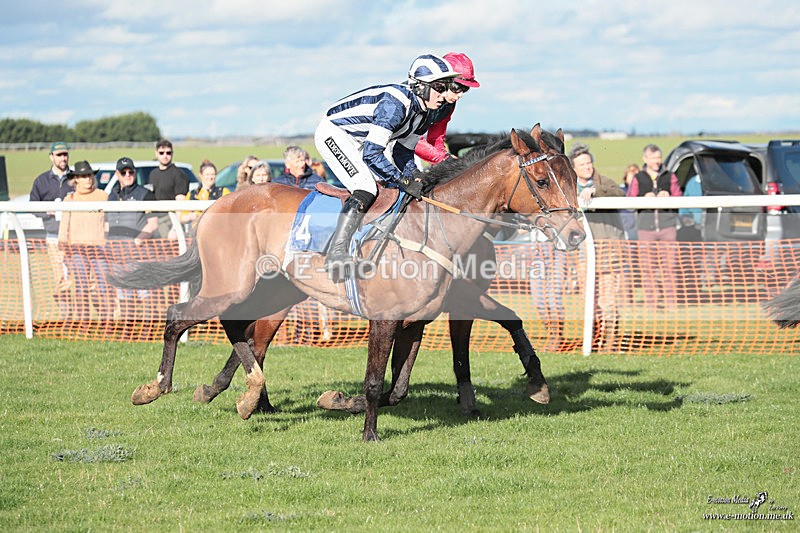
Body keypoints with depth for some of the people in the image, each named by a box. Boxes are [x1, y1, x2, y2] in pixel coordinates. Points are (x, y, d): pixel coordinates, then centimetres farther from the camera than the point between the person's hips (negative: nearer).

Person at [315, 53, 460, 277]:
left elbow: (403, 152, 10)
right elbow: (371, 154, -34)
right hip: (333, 133, -10)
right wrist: (404, 181, -30)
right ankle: (336, 252, -27)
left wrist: (415, 180, -6)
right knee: (367, 189, -25)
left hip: (359, 142, 10)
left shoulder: (422, 112, -2)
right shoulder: (395, 104, -31)